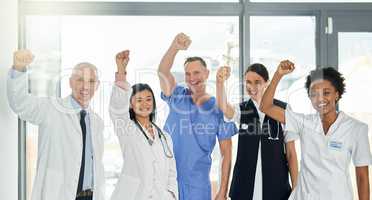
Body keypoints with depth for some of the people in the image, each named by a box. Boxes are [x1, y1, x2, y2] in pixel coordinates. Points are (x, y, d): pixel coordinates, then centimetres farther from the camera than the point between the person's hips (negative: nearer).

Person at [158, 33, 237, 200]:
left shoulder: (219, 109, 0)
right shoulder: (177, 98, 3)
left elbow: (226, 153, 0)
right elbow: (162, 72, -16)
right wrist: (174, 47, -34)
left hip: (198, 185, -1)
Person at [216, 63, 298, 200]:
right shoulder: (242, 109, 2)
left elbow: (291, 152, 1)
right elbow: (223, 108, -22)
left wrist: (295, 187, -2)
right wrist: (220, 82, -41)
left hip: (276, 187, -1)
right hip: (244, 188, 1)